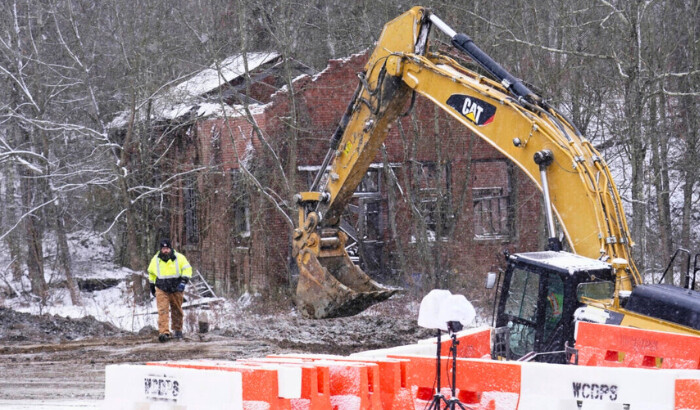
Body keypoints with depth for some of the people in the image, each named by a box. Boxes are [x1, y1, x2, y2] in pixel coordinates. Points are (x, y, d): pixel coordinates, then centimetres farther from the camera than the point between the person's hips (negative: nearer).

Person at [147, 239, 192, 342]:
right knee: (163, 311, -14)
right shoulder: (155, 260, 4)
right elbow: (151, 273, 19)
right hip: (161, 290, 0)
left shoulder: (179, 258, -4)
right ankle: (164, 332, -22)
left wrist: (184, 281, -15)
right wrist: (152, 286, 24)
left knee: (177, 310, 10)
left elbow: (187, 269, -1)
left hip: (176, 289, 0)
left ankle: (177, 330, 28)